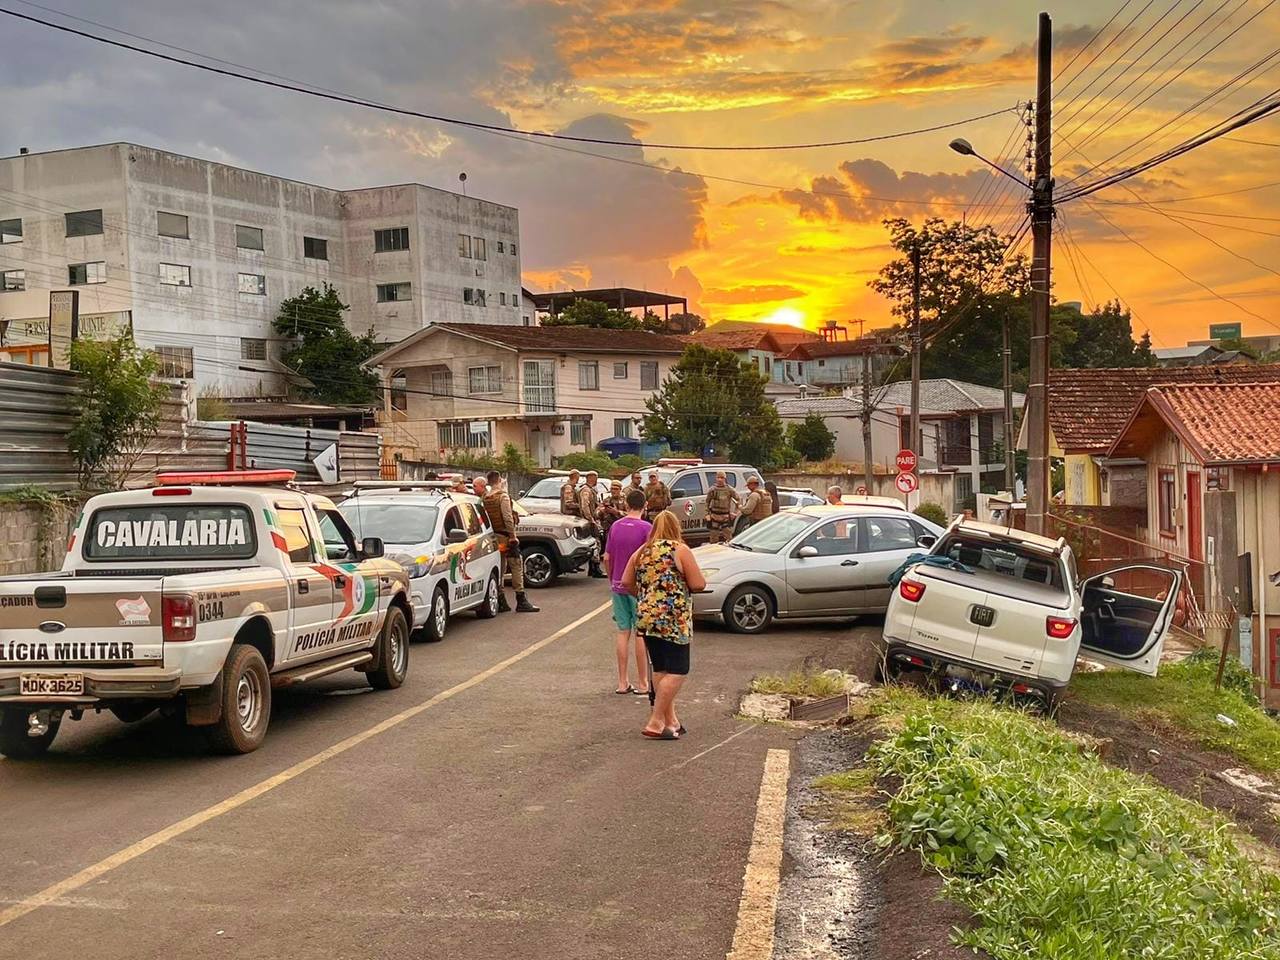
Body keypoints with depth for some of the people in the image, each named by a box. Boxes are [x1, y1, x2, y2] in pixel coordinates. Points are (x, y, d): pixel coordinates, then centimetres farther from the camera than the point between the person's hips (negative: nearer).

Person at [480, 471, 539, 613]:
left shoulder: (484, 498, 8)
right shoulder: (503, 496, -11)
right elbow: (507, 517, -17)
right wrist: (513, 536, -13)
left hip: (493, 536, 7)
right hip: (505, 535, -7)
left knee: (499, 568, 11)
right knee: (516, 566, -3)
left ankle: (501, 603, 11)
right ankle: (521, 601, -6)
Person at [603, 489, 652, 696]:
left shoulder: (615, 526, 4)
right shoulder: (646, 527, -11)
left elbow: (607, 558, 7)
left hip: (618, 586, 4)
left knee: (623, 633, 10)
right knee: (640, 634, 3)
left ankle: (622, 682, 12)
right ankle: (642, 683, 8)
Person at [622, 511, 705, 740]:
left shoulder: (642, 552, 9)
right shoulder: (680, 550, -7)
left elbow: (626, 582, 10)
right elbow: (699, 584, -10)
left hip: (645, 618, 7)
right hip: (673, 621, -7)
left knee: (660, 670, 15)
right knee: (677, 672, -3)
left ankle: (671, 720, 19)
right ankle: (656, 723, -8)